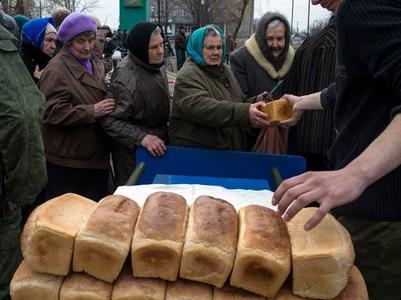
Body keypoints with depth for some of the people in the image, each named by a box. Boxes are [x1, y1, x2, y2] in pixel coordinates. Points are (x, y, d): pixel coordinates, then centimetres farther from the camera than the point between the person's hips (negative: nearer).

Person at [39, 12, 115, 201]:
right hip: (66, 163, -8)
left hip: (95, 157, 8)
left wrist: (108, 106, 9)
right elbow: (52, 112, -22)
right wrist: (92, 111, -24)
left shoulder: (91, 65, 14)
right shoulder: (56, 70, -14)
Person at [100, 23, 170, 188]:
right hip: (133, 153, -8)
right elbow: (110, 120, -25)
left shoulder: (158, 68, 5)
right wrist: (141, 137, -33)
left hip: (158, 148, 8)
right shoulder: (126, 77, -24)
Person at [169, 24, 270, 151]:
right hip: (195, 151, -7)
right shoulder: (188, 76, -16)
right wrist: (245, 113, -42)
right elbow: (201, 107, -33)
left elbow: (240, 102, 17)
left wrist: (254, 102, -6)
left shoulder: (225, 70, 11)